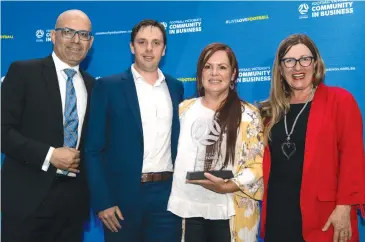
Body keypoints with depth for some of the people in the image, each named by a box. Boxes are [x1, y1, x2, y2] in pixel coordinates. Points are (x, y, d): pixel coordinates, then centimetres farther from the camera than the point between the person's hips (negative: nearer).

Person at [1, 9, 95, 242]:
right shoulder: (23, 72, -3)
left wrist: (82, 161, 1)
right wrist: (49, 155, -16)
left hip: (74, 198, 5)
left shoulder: (91, 86, 11)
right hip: (28, 195, -4)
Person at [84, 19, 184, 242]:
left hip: (168, 194, 3)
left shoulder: (176, 88, 9)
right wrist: (102, 201, -10)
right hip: (123, 196, -2)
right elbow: (94, 149, -5)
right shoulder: (108, 86, -2)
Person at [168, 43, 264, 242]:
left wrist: (228, 186, -19)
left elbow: (258, 165, -5)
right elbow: (177, 155, 14)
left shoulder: (248, 115, -2)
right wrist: (176, 199, 6)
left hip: (230, 213, -2)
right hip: (188, 210, 3)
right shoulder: (184, 109, 8)